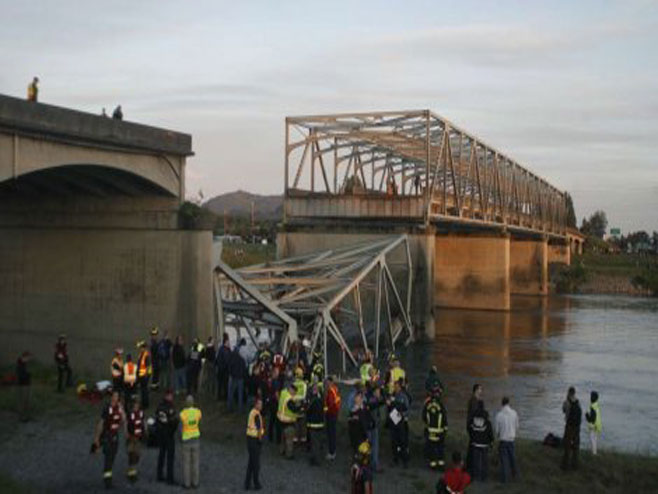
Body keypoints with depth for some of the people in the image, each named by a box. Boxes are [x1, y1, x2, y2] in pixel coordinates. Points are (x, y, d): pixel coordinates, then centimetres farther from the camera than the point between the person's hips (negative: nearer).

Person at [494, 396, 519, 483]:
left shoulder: (499, 415, -16)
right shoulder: (514, 413, -9)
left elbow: (496, 428, -7)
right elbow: (517, 426, 1)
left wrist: (497, 436, 14)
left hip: (502, 440, -2)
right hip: (511, 439, 3)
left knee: (504, 459, 5)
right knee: (512, 457, 21)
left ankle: (505, 477, 7)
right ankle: (513, 474, 35)